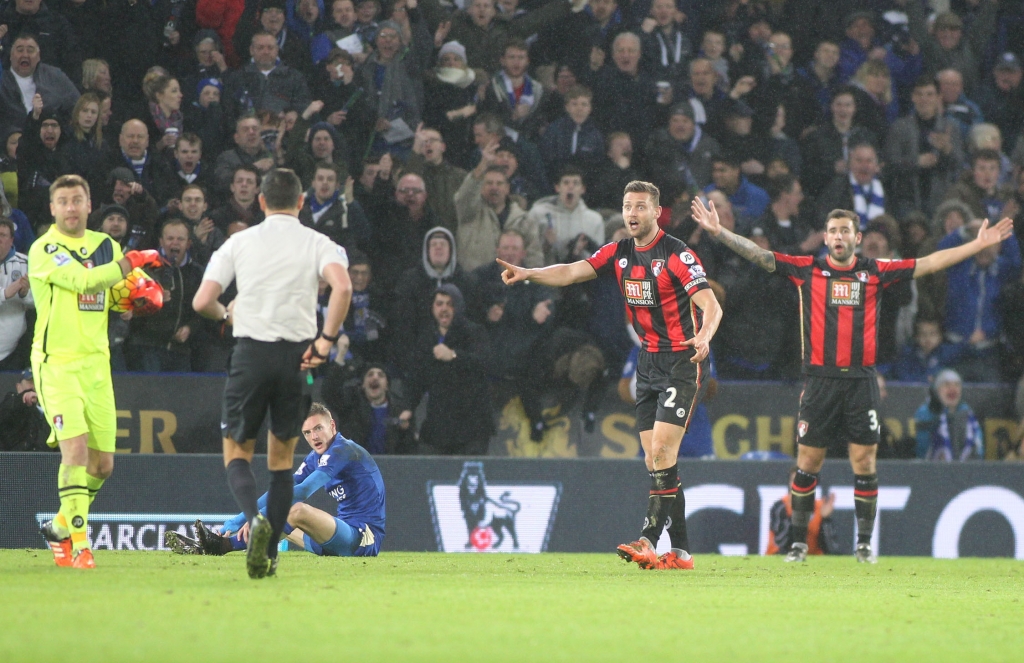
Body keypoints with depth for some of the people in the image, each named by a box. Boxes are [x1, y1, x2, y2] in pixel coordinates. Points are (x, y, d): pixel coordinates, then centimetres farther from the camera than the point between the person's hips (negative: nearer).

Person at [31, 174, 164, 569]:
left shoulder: (105, 246, 13)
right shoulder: (44, 250, -8)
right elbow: (81, 280, -23)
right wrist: (130, 262, -21)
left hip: (96, 362, 6)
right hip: (57, 362, -6)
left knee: (102, 464, 8)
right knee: (76, 450, -20)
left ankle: (60, 527, 28)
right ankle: (78, 544, -18)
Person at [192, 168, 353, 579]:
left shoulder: (239, 242, 6)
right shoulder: (318, 244, 3)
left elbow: (202, 302, 0)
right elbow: (342, 287, -17)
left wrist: (226, 314, 21)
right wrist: (326, 341, -10)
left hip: (251, 352, -1)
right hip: (298, 356, 1)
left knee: (237, 453, 10)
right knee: (281, 459, 14)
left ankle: (254, 518, -21)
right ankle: (270, 555, 8)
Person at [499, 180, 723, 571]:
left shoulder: (677, 255, -13)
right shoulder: (619, 253, 7)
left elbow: (712, 306, -20)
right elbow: (572, 272, -1)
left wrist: (703, 337, -40)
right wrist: (528, 274, -18)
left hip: (682, 361, -7)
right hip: (648, 360, 7)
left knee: (661, 452, -16)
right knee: (654, 460, 3)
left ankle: (649, 538, -20)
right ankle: (680, 551, 5)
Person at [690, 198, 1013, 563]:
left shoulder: (876, 272, 7)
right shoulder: (807, 269, 5)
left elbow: (931, 262, 9)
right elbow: (758, 255, 1)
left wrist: (979, 244, 6)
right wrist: (718, 231, -10)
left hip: (861, 380, 1)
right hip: (820, 380, -1)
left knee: (864, 462, 0)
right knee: (808, 462, 1)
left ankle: (864, 543, 10)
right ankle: (798, 542, 11)